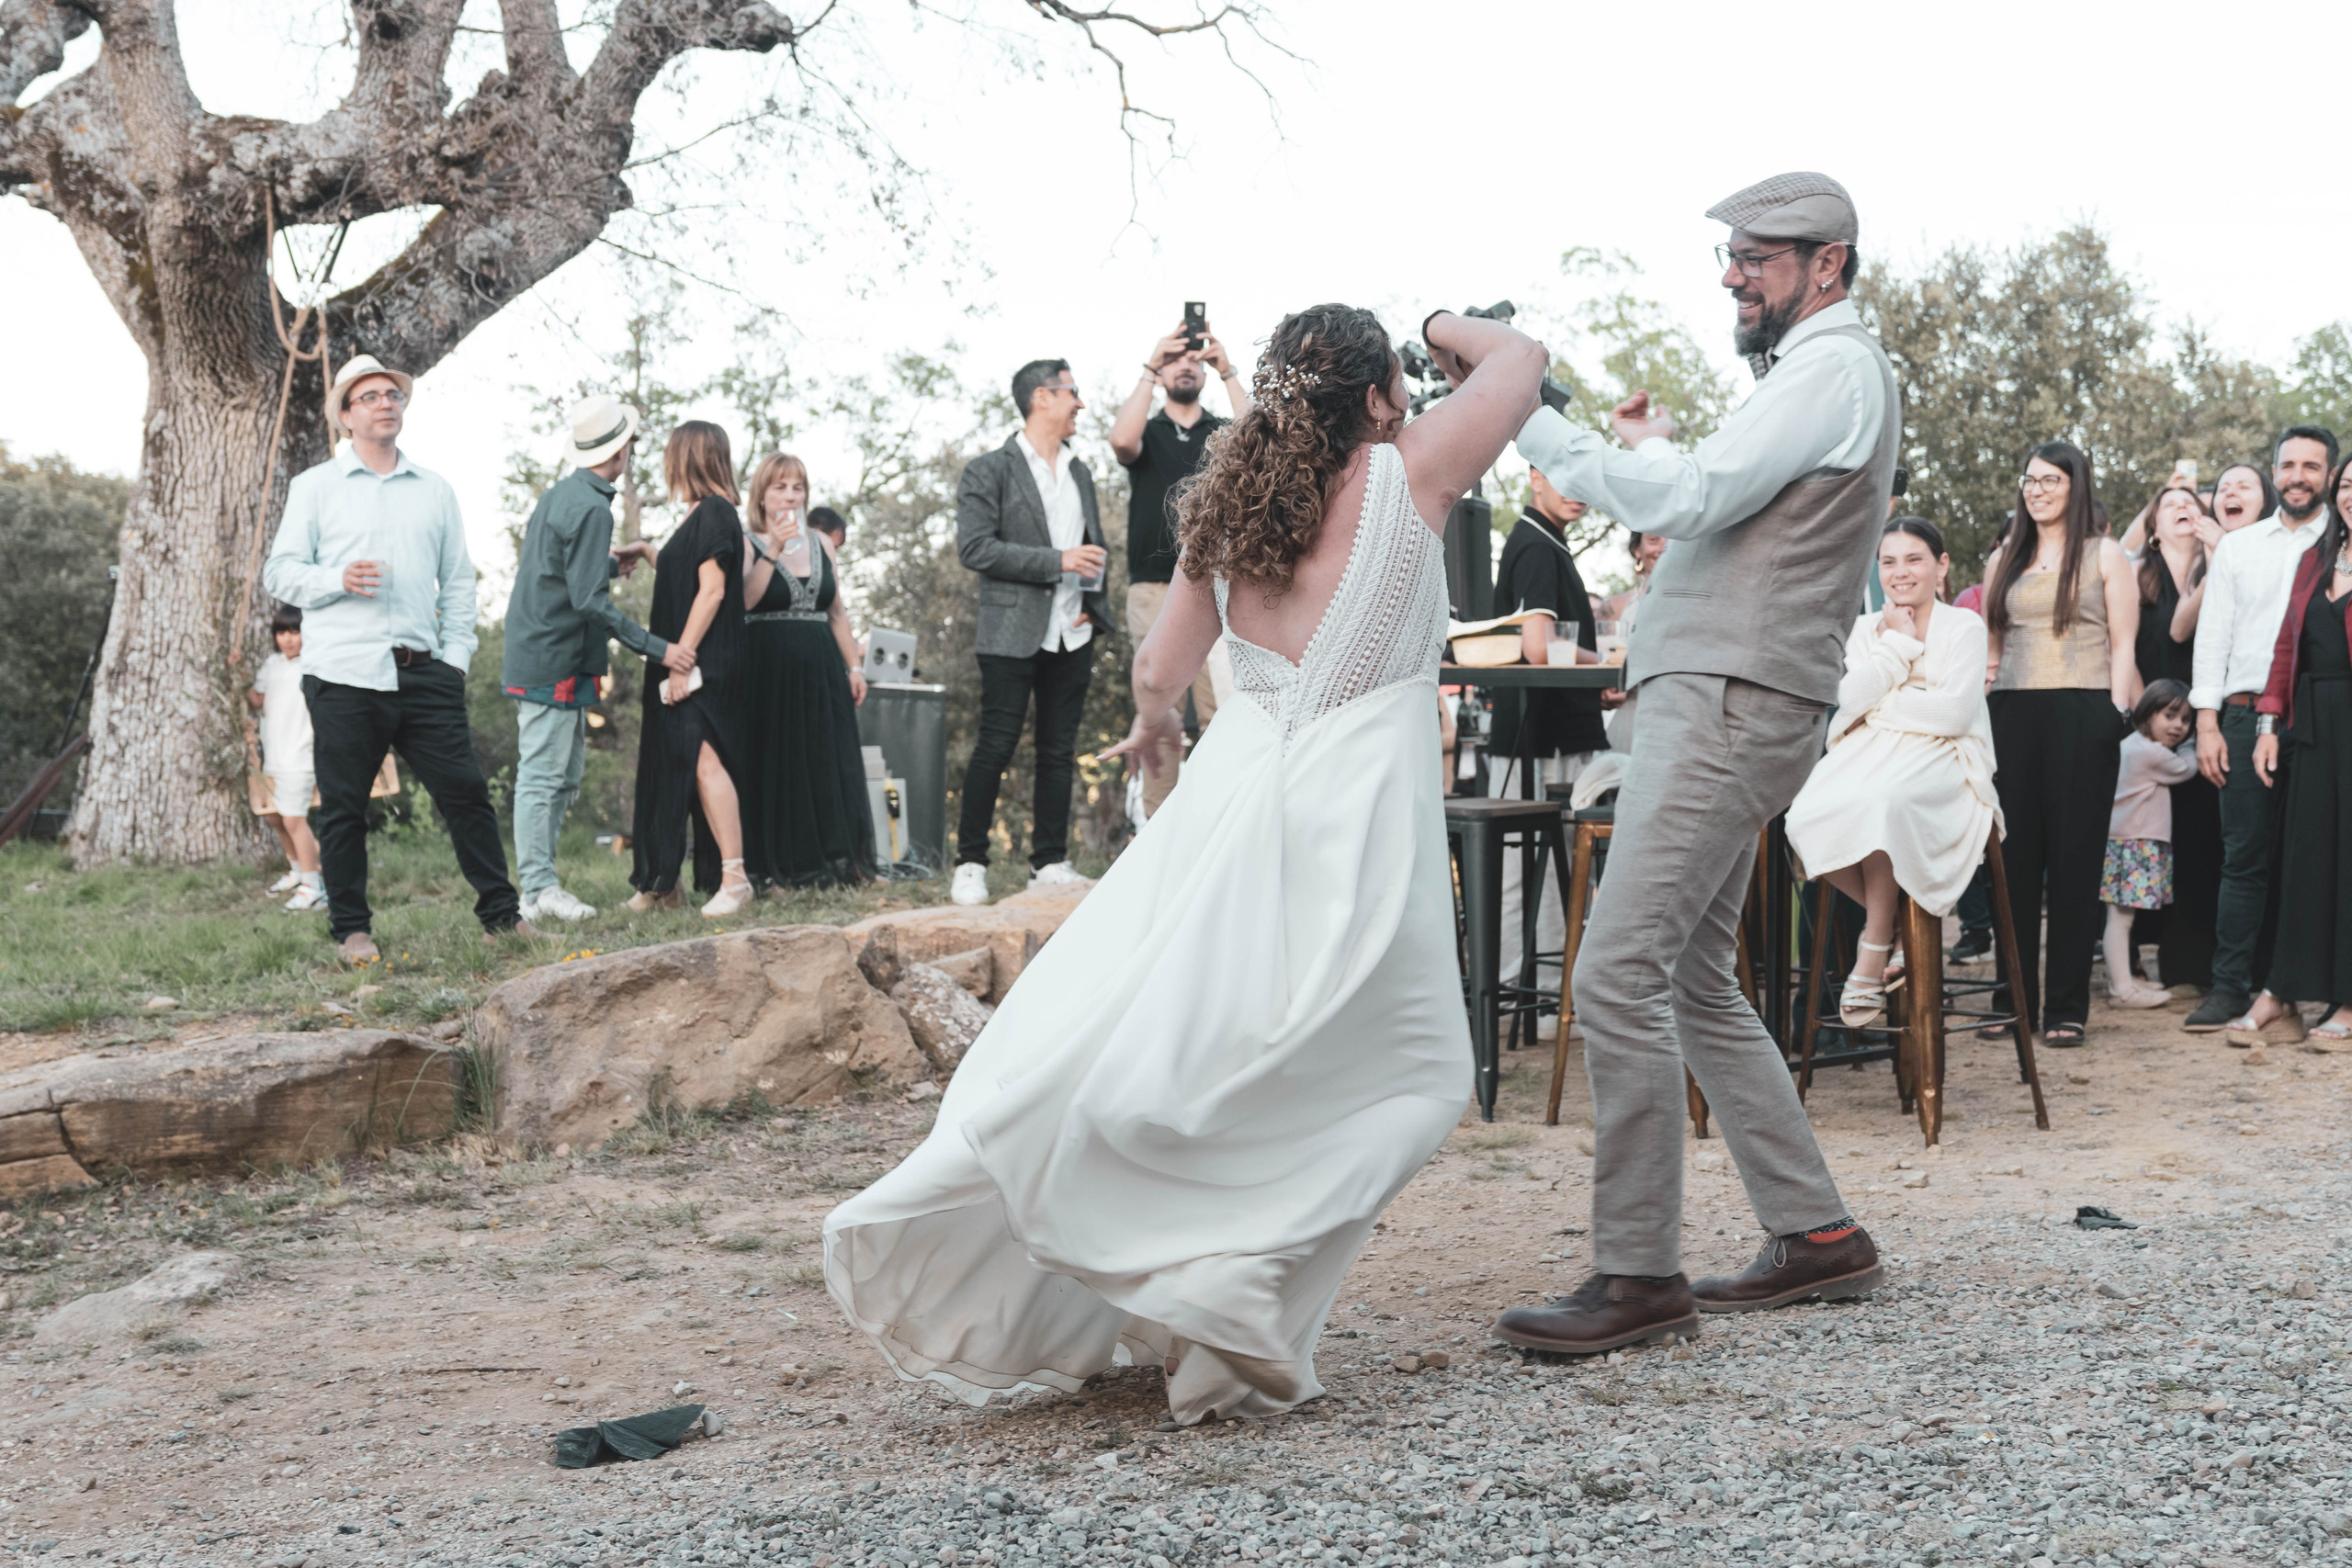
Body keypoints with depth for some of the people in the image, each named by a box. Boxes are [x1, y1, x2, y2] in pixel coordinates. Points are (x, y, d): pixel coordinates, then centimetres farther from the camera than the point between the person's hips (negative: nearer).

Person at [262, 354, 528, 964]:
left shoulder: (435, 490, 17)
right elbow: (280, 570, 4)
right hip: (344, 675, -2)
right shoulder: (315, 487, 8)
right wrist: (338, 580, -14)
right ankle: (351, 929, 10)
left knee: (466, 789, 0)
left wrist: (457, 654, 7)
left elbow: (458, 579, 18)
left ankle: (501, 914, 8)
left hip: (422, 672, 3)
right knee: (343, 808, 0)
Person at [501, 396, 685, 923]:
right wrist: (656, 649, -20)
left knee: (563, 775, 14)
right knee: (542, 776, -7)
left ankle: (540, 885, 17)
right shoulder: (591, 508, -16)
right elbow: (589, 601, -22)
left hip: (538, 656, 10)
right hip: (555, 662, -10)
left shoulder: (560, 494, 14)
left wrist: (611, 562, 34)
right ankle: (539, 891, -4)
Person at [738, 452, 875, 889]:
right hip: (768, 670, -5)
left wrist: (853, 665, 10)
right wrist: (773, 551, -25)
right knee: (776, 766, -4)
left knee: (829, 765, 2)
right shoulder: (746, 543, -1)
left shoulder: (820, 543, 14)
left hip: (820, 670, 5)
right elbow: (743, 599, -18)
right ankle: (776, 869, 0)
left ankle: (833, 861, 6)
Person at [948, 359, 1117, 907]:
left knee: (1059, 752, 6)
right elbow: (974, 547, -13)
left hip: (1071, 633, 6)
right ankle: (970, 863, 0)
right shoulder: (989, 470, -3)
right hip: (1014, 634, -6)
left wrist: (1094, 605, 6)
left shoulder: (1079, 471, 18)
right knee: (996, 747, -7)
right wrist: (1057, 561, -17)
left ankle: (1050, 863, 11)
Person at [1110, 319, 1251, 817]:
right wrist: (1150, 370, -13)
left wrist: (1228, 372, -12)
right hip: (1155, 590, 0)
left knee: (1225, 715, -8)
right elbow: (1121, 441, -11)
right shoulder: (1146, 433, 13)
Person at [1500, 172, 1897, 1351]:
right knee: (1694, 986, 14)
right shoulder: (1812, 372, 25)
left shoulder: (1834, 369, -8)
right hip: (1707, 705, 11)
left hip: (1730, 708, -11)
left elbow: (1691, 495, -19)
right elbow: (1686, 505, 23)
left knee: (1619, 976, -15)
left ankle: (1637, 1275, -11)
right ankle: (1816, 1235, 19)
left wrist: (1528, 416, -9)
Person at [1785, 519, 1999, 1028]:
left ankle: (1873, 953, -25)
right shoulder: (1867, 628, 18)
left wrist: (1881, 702, 0)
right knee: (1808, 816, -30)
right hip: (1870, 751, 4)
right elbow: (1851, 700, 1)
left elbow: (1954, 713, -8)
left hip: (1939, 757, -4)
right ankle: (1895, 918, -7)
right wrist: (1898, 642, -1)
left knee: (1882, 799, -40)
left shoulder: (1964, 626, 5)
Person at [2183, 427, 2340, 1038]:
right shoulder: (2236, 546, 14)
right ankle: (2230, 988, 2)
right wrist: (2207, 722, 2)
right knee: (2244, 855, -1)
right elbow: (2212, 635, 11)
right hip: (2247, 714, 2)